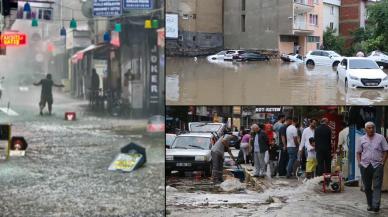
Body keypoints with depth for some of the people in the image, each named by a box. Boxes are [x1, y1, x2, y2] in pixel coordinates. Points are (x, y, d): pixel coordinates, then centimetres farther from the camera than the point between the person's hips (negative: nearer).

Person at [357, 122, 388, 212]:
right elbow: (358, 152, 16)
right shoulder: (362, 139, 11)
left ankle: (376, 205, -18)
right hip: (365, 166, 3)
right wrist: (359, 162, 3)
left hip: (377, 165, -3)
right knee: (367, 187, 7)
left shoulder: (380, 138, 5)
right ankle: (370, 205, 18)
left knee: (377, 186, -11)